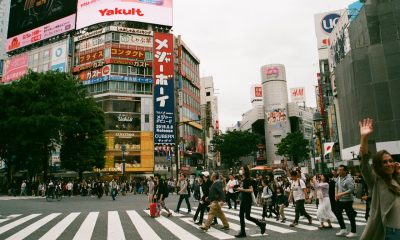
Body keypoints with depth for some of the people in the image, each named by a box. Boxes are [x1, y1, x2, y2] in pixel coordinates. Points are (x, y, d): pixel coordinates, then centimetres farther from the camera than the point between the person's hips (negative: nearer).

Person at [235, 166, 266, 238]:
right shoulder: (242, 180, 11)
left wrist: (242, 189, -24)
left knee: (247, 216, -5)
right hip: (243, 200, 9)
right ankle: (242, 232, 11)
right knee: (241, 215, 6)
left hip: (247, 200, -8)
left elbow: (251, 190, -21)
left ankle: (261, 224, 13)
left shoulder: (248, 180, -14)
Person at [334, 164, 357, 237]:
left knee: (350, 216, 2)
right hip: (339, 200, 8)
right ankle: (343, 229, 25)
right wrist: (336, 194, 6)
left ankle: (353, 232, 16)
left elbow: (351, 190, -26)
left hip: (347, 200, -8)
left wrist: (341, 194, -27)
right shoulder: (338, 177, 5)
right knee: (337, 213, 12)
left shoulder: (349, 179, -19)